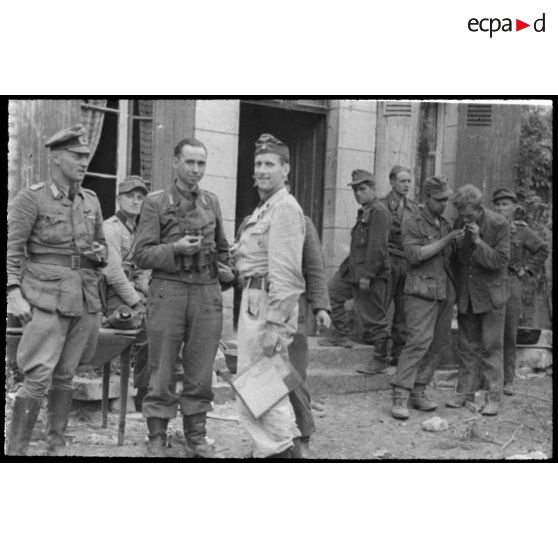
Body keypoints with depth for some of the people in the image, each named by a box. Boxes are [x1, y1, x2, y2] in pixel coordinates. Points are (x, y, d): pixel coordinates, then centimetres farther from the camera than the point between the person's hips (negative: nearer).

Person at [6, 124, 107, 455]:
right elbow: (12, 250, -8)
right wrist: (15, 293, -17)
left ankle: (57, 447, 19)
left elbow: (101, 243, 25)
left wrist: (99, 253, 2)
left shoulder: (92, 201, 12)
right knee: (39, 377, -10)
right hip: (47, 300, -5)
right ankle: (16, 450, -3)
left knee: (66, 377, 10)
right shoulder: (31, 199, -4)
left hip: (84, 301, 5)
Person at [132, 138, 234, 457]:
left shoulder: (212, 202, 14)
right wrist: (175, 249, -17)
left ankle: (197, 437, 18)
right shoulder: (156, 202, 2)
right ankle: (157, 439, 10)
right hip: (168, 290, -3)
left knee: (201, 371, 7)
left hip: (207, 293, 3)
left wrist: (227, 269, 8)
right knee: (162, 371, 1)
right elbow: (142, 254, -4)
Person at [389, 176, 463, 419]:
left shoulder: (446, 225, 19)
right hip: (422, 291, -7)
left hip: (445, 292, 7)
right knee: (419, 341, -15)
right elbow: (415, 255, -14)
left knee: (437, 344, 4)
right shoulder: (413, 224, -1)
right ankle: (400, 396, -14)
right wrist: (446, 240, -16)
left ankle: (418, 392, 12)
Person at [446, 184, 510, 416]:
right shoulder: (459, 222, -2)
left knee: (491, 347, -1)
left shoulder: (499, 224, -14)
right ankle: (465, 392, 20)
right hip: (466, 294, 4)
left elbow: (500, 261, -16)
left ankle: (493, 397, 6)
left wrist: (478, 241, -26)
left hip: (490, 293, -4)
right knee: (467, 346, 11)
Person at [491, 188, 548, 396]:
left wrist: (527, 269, 8)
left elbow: (542, 250, 16)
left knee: (509, 334, 2)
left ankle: (507, 381, 9)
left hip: (511, 283, 0)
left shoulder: (521, 231, 5)